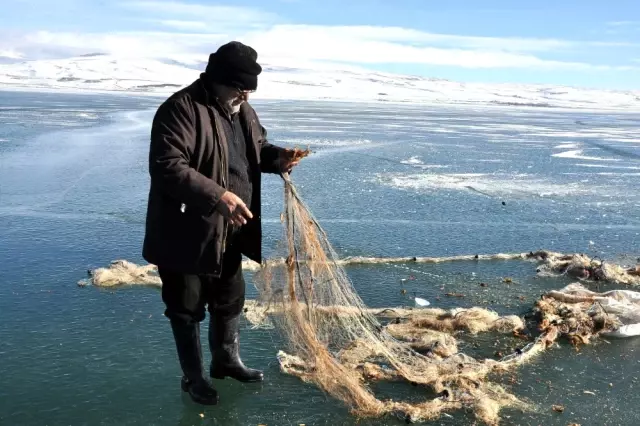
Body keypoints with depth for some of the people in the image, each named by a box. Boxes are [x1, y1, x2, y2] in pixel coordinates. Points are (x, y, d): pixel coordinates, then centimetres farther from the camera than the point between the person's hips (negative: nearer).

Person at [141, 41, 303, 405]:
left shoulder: (241, 109, 6)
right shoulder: (181, 109, -22)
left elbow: (257, 147, 20)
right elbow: (167, 167, -30)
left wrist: (277, 158, -4)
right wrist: (218, 196, -36)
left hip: (229, 231, 8)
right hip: (186, 232, -8)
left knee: (231, 299, 22)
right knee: (188, 307, 9)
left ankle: (227, 360, 43)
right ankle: (194, 377, 28)